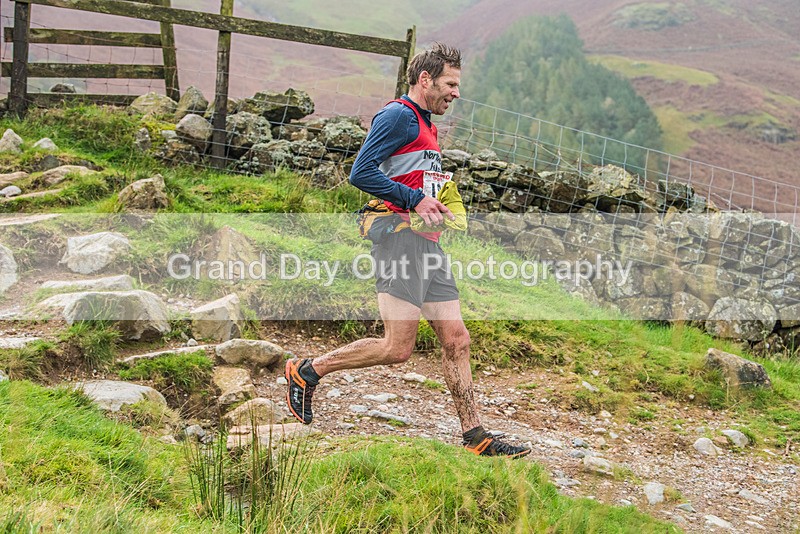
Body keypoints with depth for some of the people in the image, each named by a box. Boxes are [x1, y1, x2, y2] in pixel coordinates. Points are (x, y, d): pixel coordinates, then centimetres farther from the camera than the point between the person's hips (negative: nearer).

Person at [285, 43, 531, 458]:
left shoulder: (425, 126, 25)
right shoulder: (398, 115, -6)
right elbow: (360, 174, -15)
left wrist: (442, 208, 14)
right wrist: (415, 199, -16)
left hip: (427, 244, 10)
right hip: (400, 239, -10)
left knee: (456, 341, 5)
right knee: (398, 348, -11)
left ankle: (475, 437, 9)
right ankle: (307, 372, 5)